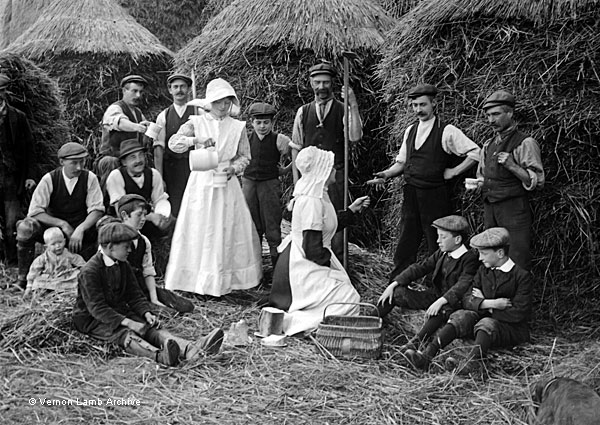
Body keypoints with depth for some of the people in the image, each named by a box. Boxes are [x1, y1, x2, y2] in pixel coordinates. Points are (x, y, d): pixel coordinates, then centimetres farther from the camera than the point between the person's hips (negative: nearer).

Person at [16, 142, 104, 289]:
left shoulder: (90, 178, -8)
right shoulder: (49, 179, -10)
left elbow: (97, 209, -11)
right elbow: (35, 212, -14)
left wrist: (80, 229, -29)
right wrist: (62, 224, -25)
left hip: (82, 229, 0)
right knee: (25, 228, -29)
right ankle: (24, 278, -14)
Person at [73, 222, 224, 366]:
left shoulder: (124, 266, 7)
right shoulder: (89, 271, -18)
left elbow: (135, 295, 11)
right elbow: (97, 308, -23)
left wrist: (147, 313, -9)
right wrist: (128, 322, -31)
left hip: (119, 312, 7)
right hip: (92, 319, -7)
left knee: (150, 328, -19)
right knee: (124, 334, -35)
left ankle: (189, 349, -44)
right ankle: (159, 355, -65)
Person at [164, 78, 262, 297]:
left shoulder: (237, 127, 5)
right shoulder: (196, 122, 2)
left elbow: (245, 156, 9)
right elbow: (173, 142, -9)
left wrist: (233, 168, -10)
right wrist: (196, 140, -25)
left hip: (226, 183, 1)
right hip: (201, 182, -1)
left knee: (227, 229, 3)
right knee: (198, 229, -1)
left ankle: (225, 280, 13)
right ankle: (197, 279, 8)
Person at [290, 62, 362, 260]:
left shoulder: (343, 110, 1)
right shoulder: (303, 112, 8)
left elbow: (355, 136, -17)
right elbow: (296, 148, 11)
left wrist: (353, 106, -24)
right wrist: (296, 179, 5)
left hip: (336, 175, -2)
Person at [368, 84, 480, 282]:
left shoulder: (447, 131, -7)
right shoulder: (410, 131, 12)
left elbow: (475, 152, -8)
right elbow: (401, 162, 17)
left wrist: (454, 171, -10)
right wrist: (386, 174, 1)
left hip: (435, 196, -5)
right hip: (410, 194, 5)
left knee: (436, 246, 3)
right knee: (405, 245, 9)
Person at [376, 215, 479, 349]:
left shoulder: (470, 259, -16)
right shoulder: (442, 253, 6)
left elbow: (462, 286, -27)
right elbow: (420, 267, 4)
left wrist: (441, 301, -40)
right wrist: (393, 284, -5)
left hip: (453, 301, -7)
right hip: (435, 294, 7)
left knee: (443, 309, -42)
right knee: (396, 293, -5)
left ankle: (417, 342, -44)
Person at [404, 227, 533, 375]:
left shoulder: (522, 275, -9)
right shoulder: (483, 270, 9)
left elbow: (519, 314, -15)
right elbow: (467, 301, 3)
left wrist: (483, 303, -8)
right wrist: (489, 303, -18)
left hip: (513, 329, -5)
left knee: (487, 324, -35)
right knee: (461, 316, -22)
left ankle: (469, 364, -61)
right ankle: (427, 355, -38)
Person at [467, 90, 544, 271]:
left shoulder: (525, 143, -7)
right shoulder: (489, 145, 15)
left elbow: (537, 181, -10)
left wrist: (512, 166, -21)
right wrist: (478, 183, 5)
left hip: (514, 209, -7)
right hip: (489, 207, 7)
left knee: (517, 263, -7)